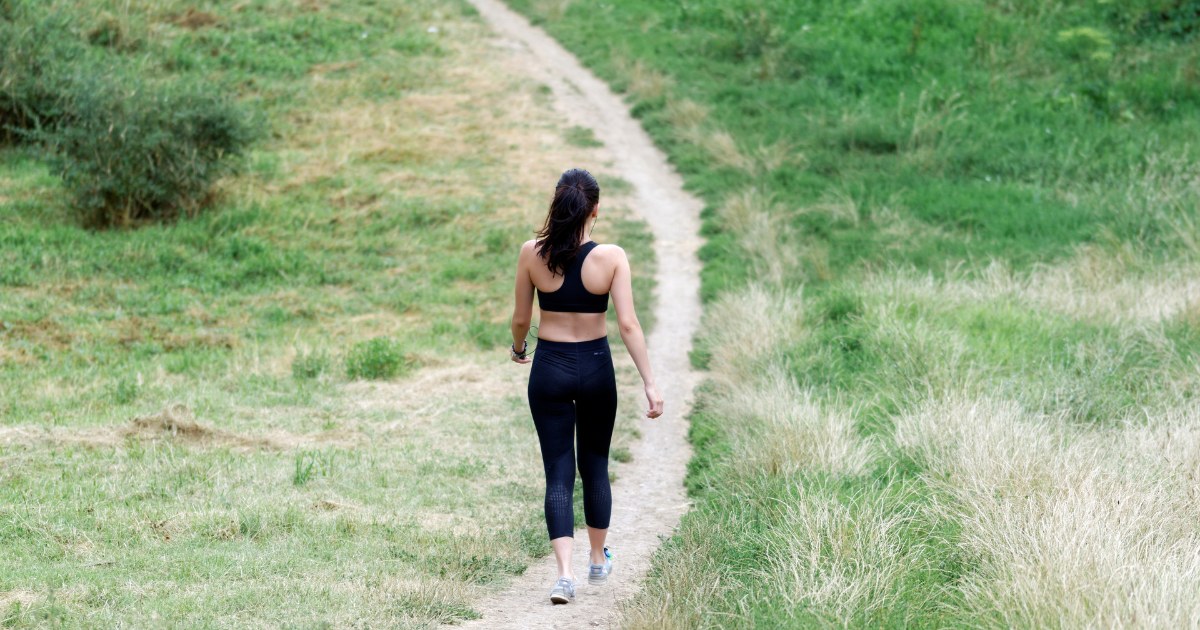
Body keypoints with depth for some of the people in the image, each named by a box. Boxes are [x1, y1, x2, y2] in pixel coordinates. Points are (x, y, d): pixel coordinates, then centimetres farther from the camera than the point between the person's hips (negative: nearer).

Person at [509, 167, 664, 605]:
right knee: (595, 466, 20)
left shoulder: (532, 253, -8)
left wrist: (518, 349, 22)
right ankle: (598, 561, 34)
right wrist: (650, 384, -11)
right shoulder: (611, 257, -12)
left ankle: (565, 573, -13)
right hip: (595, 367, 0)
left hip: (549, 369, 0)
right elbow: (628, 324, -14)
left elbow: (521, 318, 1)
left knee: (558, 471, 2)